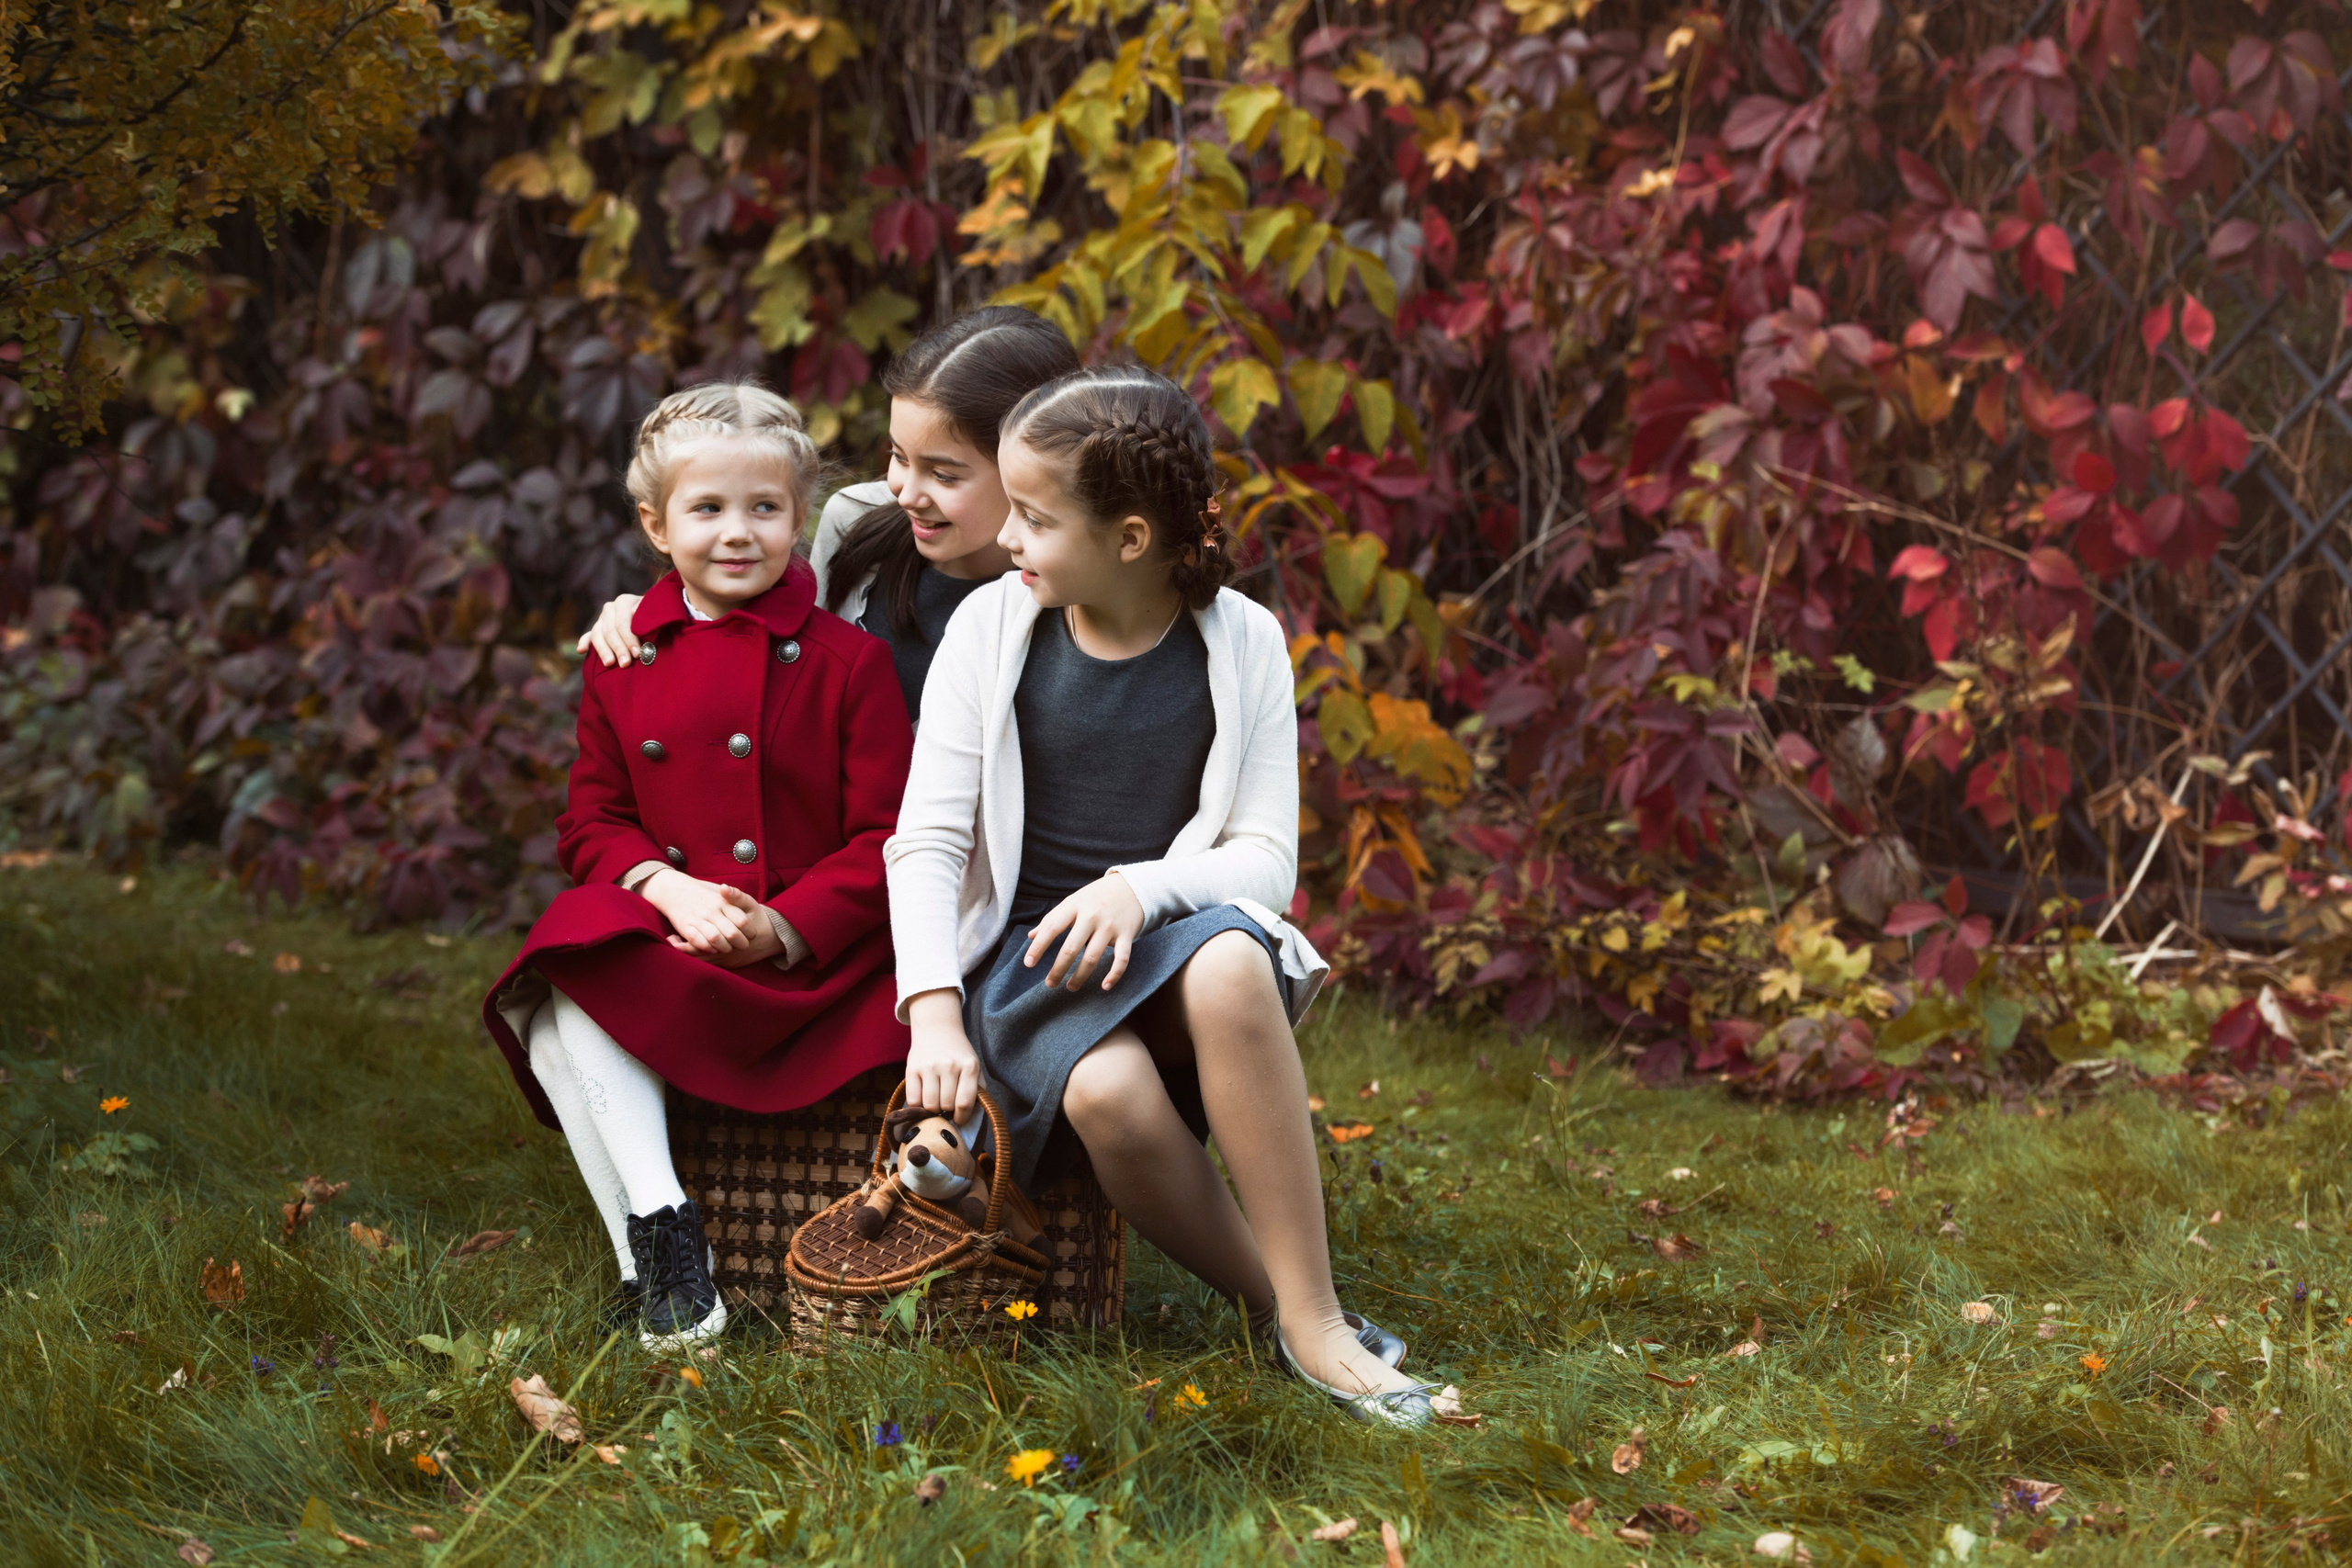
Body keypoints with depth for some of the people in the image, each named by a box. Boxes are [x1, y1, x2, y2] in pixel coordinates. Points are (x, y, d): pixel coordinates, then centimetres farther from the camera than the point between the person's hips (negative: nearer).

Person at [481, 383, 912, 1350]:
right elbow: (593, 821, 13)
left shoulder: (848, 661, 1)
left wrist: (786, 928, -17)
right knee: (559, 993, -26)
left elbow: (887, 838, -2)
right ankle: (655, 1227, -26)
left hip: (812, 949, -2)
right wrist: (664, 886, -10)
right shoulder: (623, 664, 11)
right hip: (665, 941, 3)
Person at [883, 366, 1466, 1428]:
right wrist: (936, 1014, -16)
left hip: (1170, 936, 0)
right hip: (1028, 955, 0)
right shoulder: (991, 627, 1)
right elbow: (927, 842, -2)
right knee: (1108, 1094, -36)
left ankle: (1313, 1318, -29)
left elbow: (1267, 856, -1)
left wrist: (1140, 886, -21)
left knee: (1230, 966, -38)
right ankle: (1278, 1314, -13)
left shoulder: (1240, 643, 1)